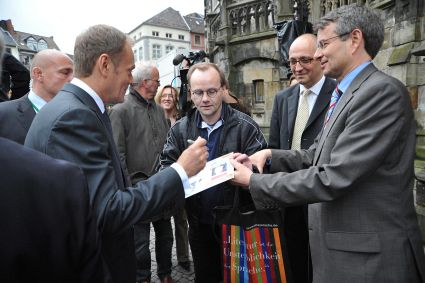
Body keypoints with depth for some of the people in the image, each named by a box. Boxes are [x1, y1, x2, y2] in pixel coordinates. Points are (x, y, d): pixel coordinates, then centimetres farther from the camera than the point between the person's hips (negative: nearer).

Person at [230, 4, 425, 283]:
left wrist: (255, 181, -18)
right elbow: (319, 156, 12)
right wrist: (270, 155, -3)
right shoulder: (345, 94, 10)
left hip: (368, 256, -8)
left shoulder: (383, 91, -20)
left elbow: (333, 178, -26)